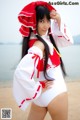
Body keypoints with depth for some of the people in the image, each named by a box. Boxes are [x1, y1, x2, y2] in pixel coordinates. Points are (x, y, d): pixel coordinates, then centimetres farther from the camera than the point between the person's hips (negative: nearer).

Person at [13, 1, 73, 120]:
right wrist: (38, 89, -24)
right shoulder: (39, 45, -27)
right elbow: (21, 72, -39)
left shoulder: (46, 38, 0)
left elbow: (68, 40, 9)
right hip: (54, 94, -8)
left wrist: (59, 22, -6)